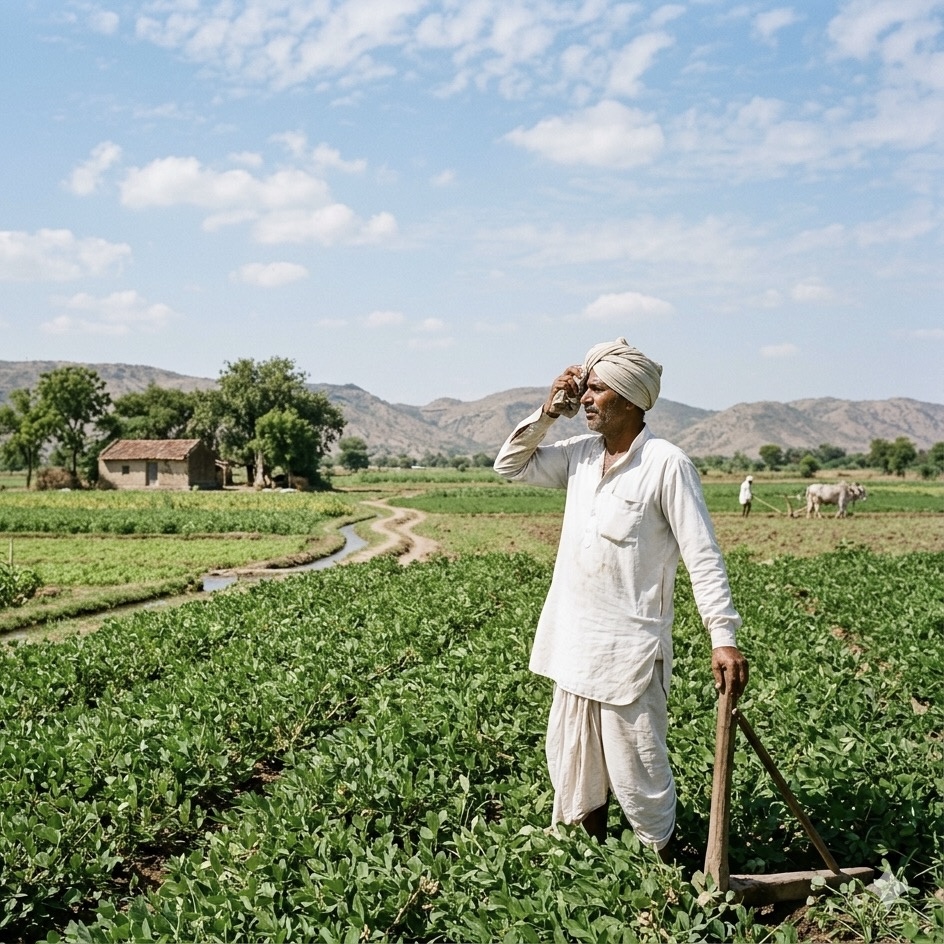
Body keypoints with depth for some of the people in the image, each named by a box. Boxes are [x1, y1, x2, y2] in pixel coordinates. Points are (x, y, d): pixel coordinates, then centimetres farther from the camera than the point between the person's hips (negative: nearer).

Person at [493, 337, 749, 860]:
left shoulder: (667, 464, -14)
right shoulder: (580, 453, 5)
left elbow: (703, 555, -15)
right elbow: (510, 465, 14)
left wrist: (723, 636, -22)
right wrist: (547, 413, 0)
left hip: (630, 650, -7)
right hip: (573, 642, 7)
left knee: (638, 772, 2)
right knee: (571, 760, 17)